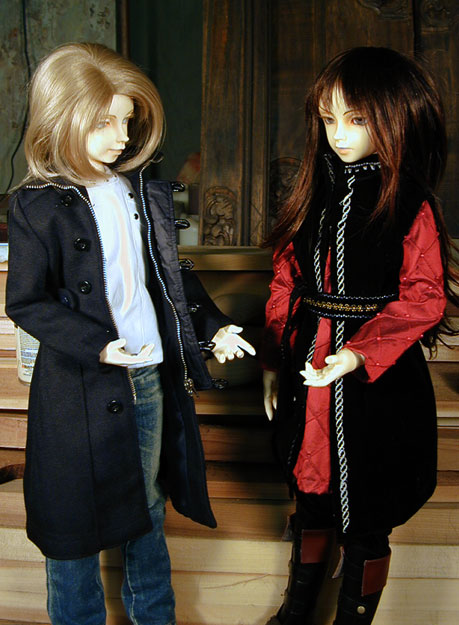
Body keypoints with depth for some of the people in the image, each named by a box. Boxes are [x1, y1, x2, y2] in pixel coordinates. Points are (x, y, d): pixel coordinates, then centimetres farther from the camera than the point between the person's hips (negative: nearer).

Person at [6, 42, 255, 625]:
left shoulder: (147, 194, 6)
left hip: (152, 379, 5)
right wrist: (96, 347, -23)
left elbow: (174, 276, 14)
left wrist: (212, 327, 3)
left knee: (148, 509, 21)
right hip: (81, 391, -5)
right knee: (78, 518, 11)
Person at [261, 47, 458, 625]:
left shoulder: (411, 205, -10)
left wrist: (359, 353, -26)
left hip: (378, 378, -5)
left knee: (365, 518, 9)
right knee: (311, 494, 23)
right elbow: (286, 282, 9)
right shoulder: (314, 192, 6)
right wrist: (274, 361, 8)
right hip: (308, 369, 6)